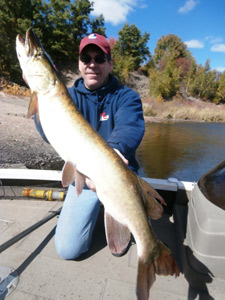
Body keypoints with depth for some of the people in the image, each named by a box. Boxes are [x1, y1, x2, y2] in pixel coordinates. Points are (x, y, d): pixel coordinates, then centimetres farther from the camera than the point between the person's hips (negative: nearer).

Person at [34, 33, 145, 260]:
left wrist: (114, 150, -49)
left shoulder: (126, 96, -5)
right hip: (81, 178, 2)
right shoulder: (69, 95, 3)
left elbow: (130, 128, -27)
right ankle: (94, 210, 26)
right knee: (68, 249, -2)